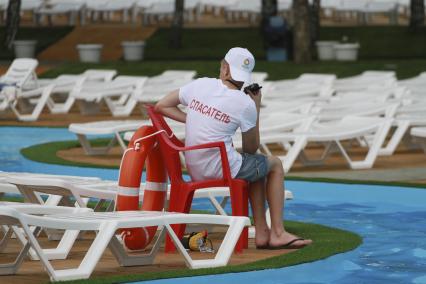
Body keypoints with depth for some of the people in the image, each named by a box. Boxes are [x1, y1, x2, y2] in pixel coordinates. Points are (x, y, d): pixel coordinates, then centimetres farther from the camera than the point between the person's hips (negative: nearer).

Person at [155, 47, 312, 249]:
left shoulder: (200, 85, 1)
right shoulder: (245, 104, -11)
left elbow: (161, 106, 8)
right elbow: (251, 149, 2)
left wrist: (193, 121, 7)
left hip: (194, 170, 6)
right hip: (222, 170, -6)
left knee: (255, 166, 31)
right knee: (274, 164, 20)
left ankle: (262, 233, 28)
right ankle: (277, 233, 16)